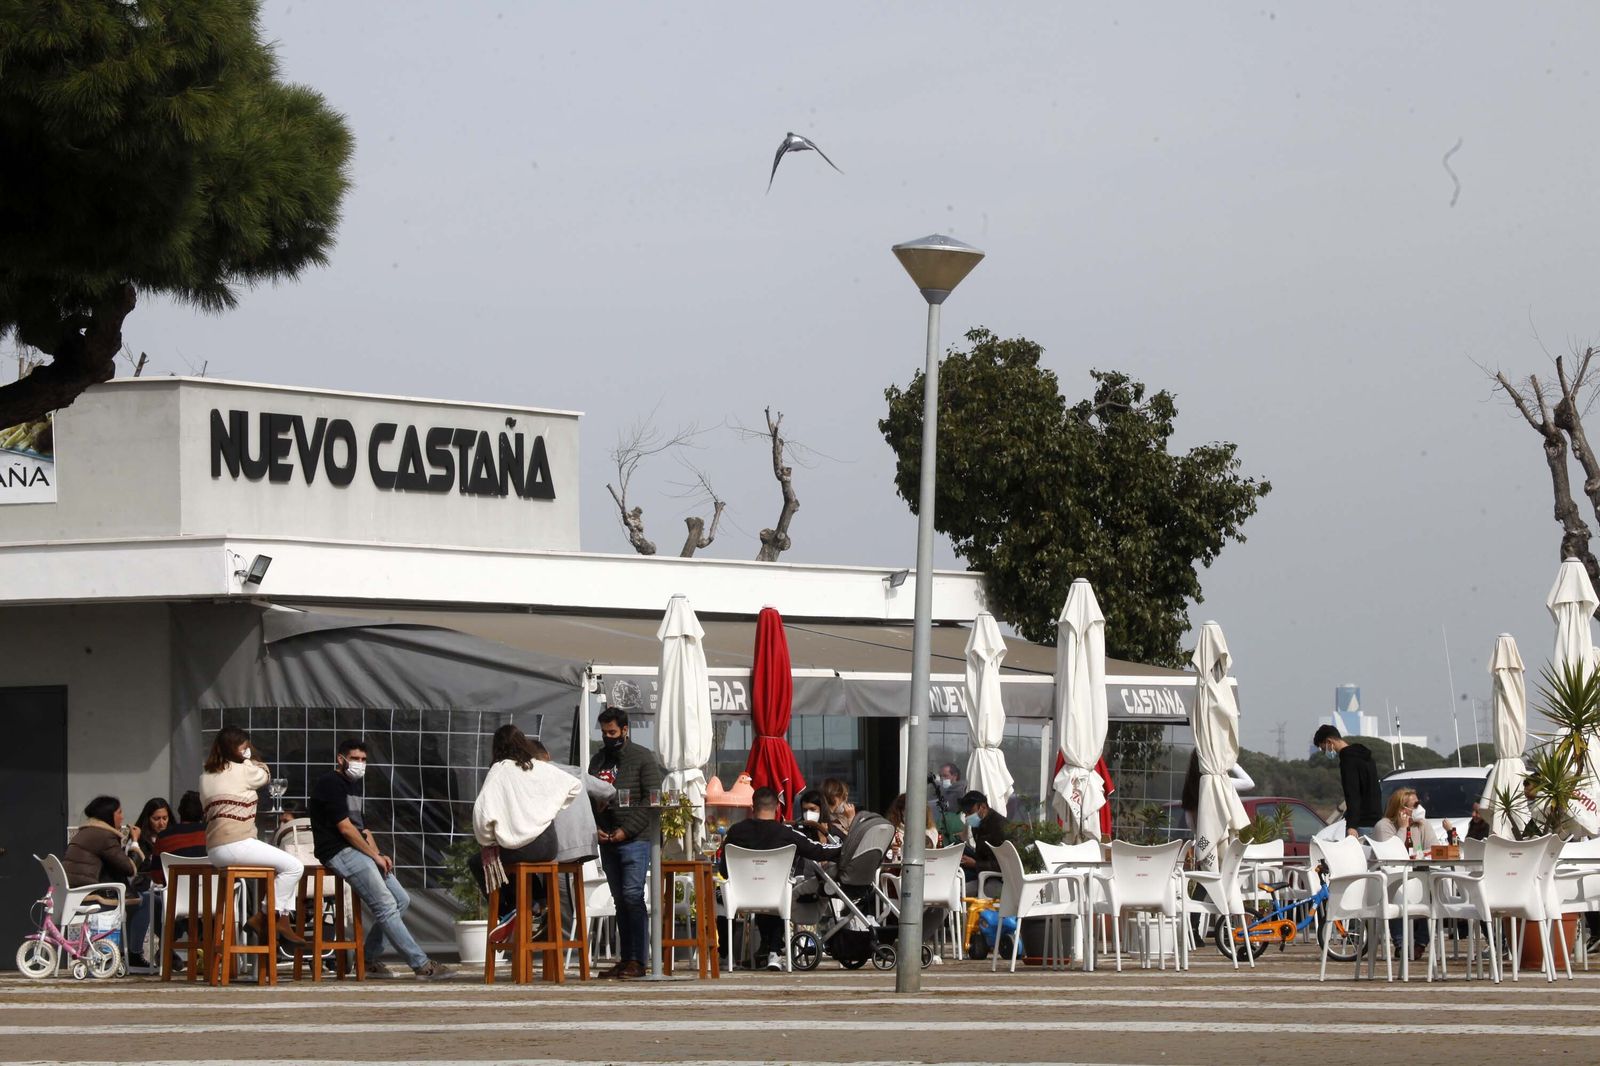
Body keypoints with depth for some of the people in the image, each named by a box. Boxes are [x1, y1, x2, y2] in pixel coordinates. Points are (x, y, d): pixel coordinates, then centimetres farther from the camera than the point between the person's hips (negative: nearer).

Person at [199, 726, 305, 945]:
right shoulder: (242, 771, -5)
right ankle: (268, 917, -5)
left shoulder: (205, 777, 18)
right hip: (236, 843, -9)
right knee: (294, 867, -7)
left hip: (214, 849, 9)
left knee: (285, 864, 17)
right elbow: (265, 775, 15)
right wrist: (249, 758, 27)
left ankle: (283, 920, 5)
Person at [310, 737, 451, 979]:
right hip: (339, 852, -10)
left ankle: (369, 959, 7)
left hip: (357, 851, 10)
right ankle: (421, 964, -18)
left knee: (402, 899, 3)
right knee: (386, 906, -16)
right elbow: (344, 827, -15)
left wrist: (378, 856, 3)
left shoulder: (352, 785, 23)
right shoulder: (330, 783, -8)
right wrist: (375, 856, -13)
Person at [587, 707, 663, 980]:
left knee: (633, 897, -12)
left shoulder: (643, 757, -1)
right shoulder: (597, 760, 16)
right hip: (607, 841, 6)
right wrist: (595, 828, 1)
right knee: (620, 899, 6)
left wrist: (626, 830, -13)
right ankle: (625, 959, 7)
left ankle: (637, 961, -13)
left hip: (634, 838, -6)